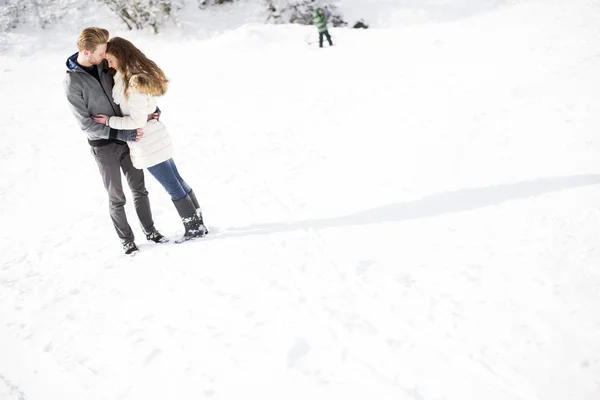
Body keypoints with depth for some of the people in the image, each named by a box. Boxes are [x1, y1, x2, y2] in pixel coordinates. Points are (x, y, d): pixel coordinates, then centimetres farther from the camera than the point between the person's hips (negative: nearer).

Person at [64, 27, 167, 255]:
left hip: (126, 138, 5)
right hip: (103, 146, -5)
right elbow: (86, 124, -19)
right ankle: (126, 239, 26)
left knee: (139, 189, 14)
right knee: (117, 198, 9)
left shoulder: (103, 65, -4)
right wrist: (121, 134, -24)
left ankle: (150, 231, 30)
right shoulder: (72, 82, -19)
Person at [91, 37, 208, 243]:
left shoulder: (133, 83, -24)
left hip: (148, 144, -9)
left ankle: (194, 228, 15)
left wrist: (109, 121, -13)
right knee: (178, 181, 15)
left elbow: (137, 121, -22)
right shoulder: (144, 72, 4)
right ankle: (198, 224, 25)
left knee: (172, 187, 2)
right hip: (158, 138, 9)